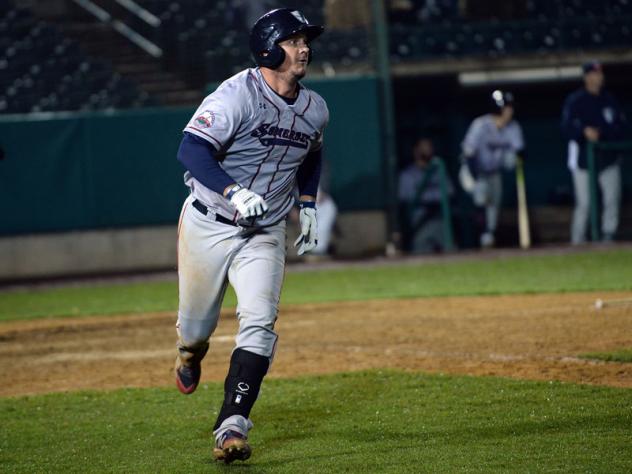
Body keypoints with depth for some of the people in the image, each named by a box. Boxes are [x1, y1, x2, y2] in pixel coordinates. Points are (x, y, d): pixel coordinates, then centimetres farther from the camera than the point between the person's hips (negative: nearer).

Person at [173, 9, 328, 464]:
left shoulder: (315, 109, 1)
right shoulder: (237, 95, -20)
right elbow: (192, 149, -31)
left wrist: (308, 205, 16)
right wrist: (234, 192, -44)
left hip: (266, 234, 3)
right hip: (209, 225, -3)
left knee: (259, 322, -17)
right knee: (198, 323, 12)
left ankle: (232, 426, -20)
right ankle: (190, 355, 51)